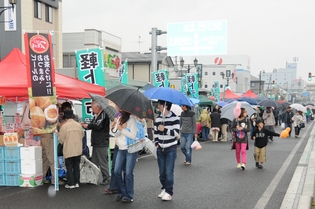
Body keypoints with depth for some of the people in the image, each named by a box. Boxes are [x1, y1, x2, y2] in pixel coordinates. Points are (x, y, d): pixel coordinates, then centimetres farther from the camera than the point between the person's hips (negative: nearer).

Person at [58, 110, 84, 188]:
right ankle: (76, 182, 18)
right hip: (78, 150, 4)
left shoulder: (64, 126, -13)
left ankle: (71, 183, 6)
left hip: (68, 150, -4)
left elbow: (61, 140, -8)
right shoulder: (78, 125, -1)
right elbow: (82, 135, 12)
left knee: (69, 167, 5)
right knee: (76, 166, 13)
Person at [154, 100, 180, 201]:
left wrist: (164, 130, -23)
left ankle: (169, 192, 4)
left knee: (169, 172, -5)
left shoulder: (174, 118, -9)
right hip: (160, 149, 5)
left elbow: (176, 133, -15)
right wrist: (156, 143, 2)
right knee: (162, 172, 10)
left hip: (171, 149, -5)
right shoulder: (158, 118, 6)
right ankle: (164, 188, 25)